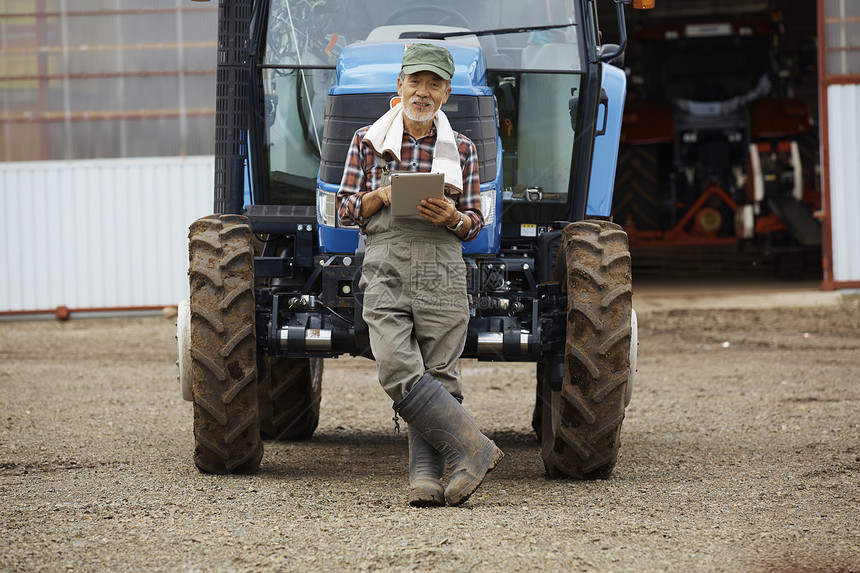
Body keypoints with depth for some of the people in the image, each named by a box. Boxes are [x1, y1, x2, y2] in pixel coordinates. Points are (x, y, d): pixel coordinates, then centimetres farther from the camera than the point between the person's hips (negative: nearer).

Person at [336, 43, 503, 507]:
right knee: (399, 370, -18)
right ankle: (471, 448, -15)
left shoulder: (461, 149, 9)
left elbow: (475, 223, 10)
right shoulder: (368, 141, 9)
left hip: (442, 272, 1)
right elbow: (346, 209, 10)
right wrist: (381, 195, -9)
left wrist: (453, 217, -12)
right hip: (385, 271, -1)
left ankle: (426, 475, -3)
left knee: (438, 376, -4)